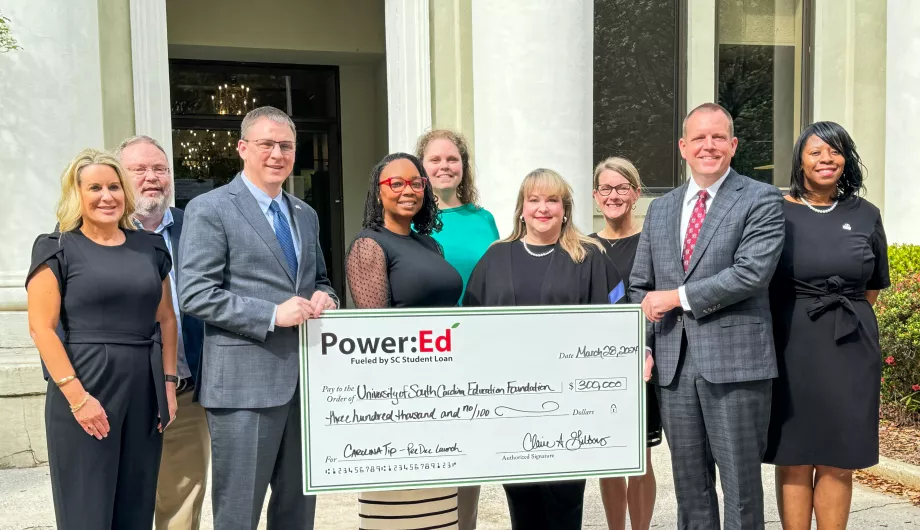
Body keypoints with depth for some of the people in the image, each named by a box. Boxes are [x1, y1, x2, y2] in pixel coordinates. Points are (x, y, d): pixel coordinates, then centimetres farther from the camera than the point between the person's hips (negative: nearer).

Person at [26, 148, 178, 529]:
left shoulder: (149, 247, 11)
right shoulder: (57, 249, -1)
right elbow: (41, 327, -8)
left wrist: (168, 383, 5)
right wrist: (77, 395, -16)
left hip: (145, 390, 4)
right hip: (86, 388, -4)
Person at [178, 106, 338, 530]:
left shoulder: (306, 215, 16)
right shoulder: (209, 209, -5)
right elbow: (194, 294, -12)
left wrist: (323, 298, 0)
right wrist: (272, 314, -19)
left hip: (305, 377, 6)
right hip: (245, 381, -6)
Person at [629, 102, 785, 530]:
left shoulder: (761, 200, -1)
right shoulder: (660, 210, 15)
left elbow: (752, 272, -15)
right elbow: (639, 287, 14)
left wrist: (679, 296, -11)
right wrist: (642, 347, 2)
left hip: (734, 361, -5)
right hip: (674, 364, 5)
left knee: (741, 484, 4)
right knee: (689, 485, 14)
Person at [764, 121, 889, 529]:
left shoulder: (865, 215, 6)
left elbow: (873, 286, 16)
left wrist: (847, 319, 10)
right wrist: (802, 320, 3)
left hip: (851, 348, 2)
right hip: (793, 347, -2)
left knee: (839, 462, 7)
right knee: (794, 461, 4)